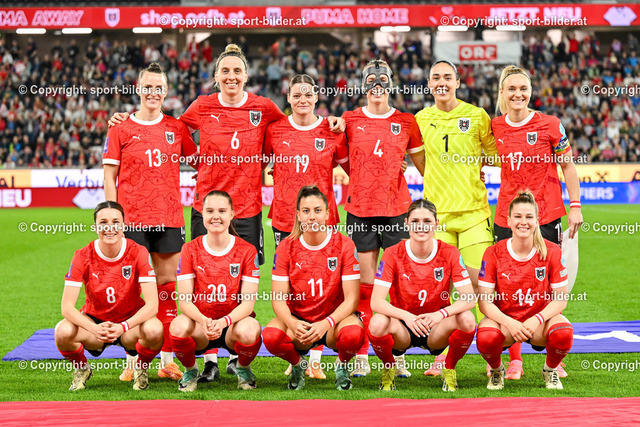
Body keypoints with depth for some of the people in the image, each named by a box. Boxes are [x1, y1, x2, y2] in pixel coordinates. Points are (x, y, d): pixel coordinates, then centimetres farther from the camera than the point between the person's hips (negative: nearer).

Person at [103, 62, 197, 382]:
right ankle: (133, 360, 5)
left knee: (167, 282, 5)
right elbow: (109, 176, 3)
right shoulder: (120, 129, 2)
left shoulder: (177, 128, 9)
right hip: (131, 220, -2)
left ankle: (167, 360, 10)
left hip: (169, 218, 2)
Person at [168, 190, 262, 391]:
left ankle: (243, 369, 1)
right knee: (179, 326, -34)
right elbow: (184, 300, -8)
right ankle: (190, 371, 0)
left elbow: (248, 302, -11)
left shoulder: (247, 251, -5)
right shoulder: (190, 250, -2)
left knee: (250, 330, -36)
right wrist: (204, 321, -30)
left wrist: (223, 322, -32)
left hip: (234, 322, -1)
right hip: (199, 321, 1)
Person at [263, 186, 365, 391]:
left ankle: (342, 365, 2)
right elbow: (279, 298, -7)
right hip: (298, 319, 1)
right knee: (271, 336, -32)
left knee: (353, 335, -37)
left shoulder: (345, 245, -9)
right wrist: (292, 323, -29)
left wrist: (326, 323, -30)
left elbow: (351, 299, -12)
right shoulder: (286, 247, -4)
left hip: (334, 318, -1)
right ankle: (297, 364, 5)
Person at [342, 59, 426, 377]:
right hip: (360, 210, 0)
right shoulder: (350, 120, 5)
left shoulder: (406, 122, 6)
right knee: (364, 282, 1)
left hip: (396, 209, 0)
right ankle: (361, 356, 6)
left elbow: (423, 164, 13)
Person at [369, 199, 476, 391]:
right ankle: (389, 369, 0)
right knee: (378, 323, -34)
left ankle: (449, 369, 0)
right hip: (402, 327, -1)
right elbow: (376, 302, -18)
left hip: (436, 329, 1)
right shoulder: (393, 255, -11)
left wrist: (441, 313, -33)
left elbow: (469, 298, -14)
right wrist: (406, 316, -36)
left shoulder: (449, 253, -8)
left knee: (467, 319, -30)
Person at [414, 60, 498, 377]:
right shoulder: (421, 119, 6)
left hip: (474, 210, -1)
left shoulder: (476, 116, 2)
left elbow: (496, 155, 11)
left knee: (479, 281, -6)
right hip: (437, 212, 2)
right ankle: (443, 354, 10)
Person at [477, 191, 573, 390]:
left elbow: (561, 299, -5)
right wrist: (510, 323, -26)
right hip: (504, 318, -1)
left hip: (540, 317, 1)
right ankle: (497, 371, 4)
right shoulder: (494, 253, -9)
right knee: (485, 339, -35)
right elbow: (485, 301, -10)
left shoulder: (552, 251, -7)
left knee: (563, 334, -33)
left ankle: (550, 370, 3)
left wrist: (537, 320, -22)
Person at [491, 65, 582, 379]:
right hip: (506, 217, 2)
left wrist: (575, 205, -4)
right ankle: (514, 360, 7)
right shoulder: (494, 127, 3)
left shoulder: (549, 125, -4)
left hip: (546, 216, -2)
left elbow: (567, 165, 2)